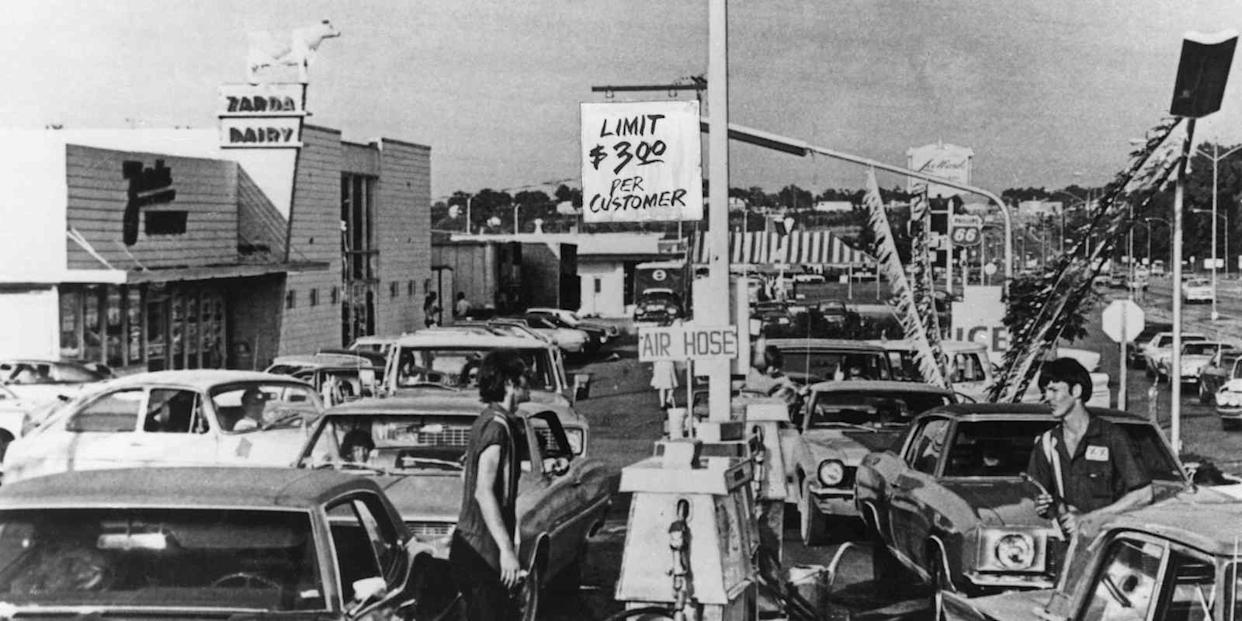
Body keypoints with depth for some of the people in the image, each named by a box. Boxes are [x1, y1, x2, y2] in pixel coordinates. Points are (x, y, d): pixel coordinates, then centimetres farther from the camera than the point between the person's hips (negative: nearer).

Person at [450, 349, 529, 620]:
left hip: (471, 545, 10)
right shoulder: (496, 427, -18)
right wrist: (507, 549, -30)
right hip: (480, 553, -10)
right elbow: (484, 492, -27)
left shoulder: (488, 421, 14)